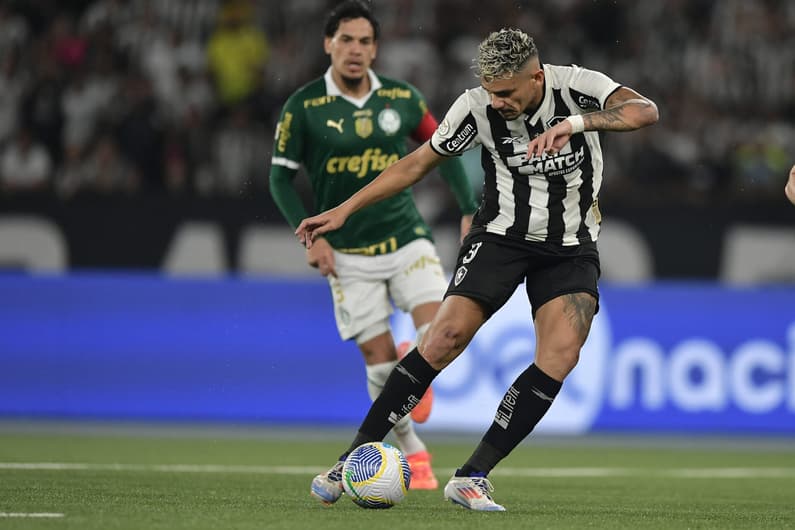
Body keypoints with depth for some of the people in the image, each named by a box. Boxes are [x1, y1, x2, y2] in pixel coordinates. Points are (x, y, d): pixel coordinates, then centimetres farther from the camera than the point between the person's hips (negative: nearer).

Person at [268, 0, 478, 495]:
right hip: (349, 254, -2)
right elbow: (281, 176, 0)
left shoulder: (402, 98, 1)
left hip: (407, 238, 2)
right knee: (379, 358, -5)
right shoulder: (304, 107, -6)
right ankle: (414, 454, 12)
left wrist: (470, 210, 6)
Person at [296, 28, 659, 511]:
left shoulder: (578, 87, -16)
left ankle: (472, 477, -14)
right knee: (447, 335, -19)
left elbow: (645, 111, -32)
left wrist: (574, 123, -45)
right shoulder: (477, 108, -11)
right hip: (501, 234, 0)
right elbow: (416, 164, 1)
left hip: (571, 248, 0)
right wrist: (345, 210, -1)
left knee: (561, 354, -20)